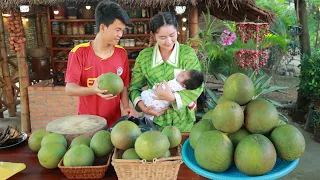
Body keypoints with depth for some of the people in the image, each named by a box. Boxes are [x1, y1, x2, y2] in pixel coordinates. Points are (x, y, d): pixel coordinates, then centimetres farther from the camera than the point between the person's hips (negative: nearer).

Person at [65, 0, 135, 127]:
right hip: (87, 121, -2)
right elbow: (69, 88, -15)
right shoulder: (79, 52, -11)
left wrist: (126, 107, -10)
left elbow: (124, 85, 6)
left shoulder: (121, 53, 0)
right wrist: (93, 90, -34)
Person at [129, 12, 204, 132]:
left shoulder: (188, 53, -9)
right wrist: (141, 105, -16)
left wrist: (172, 98, -27)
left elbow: (197, 87, -13)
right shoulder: (144, 56, -3)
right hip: (155, 121, 1)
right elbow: (134, 87, 3)